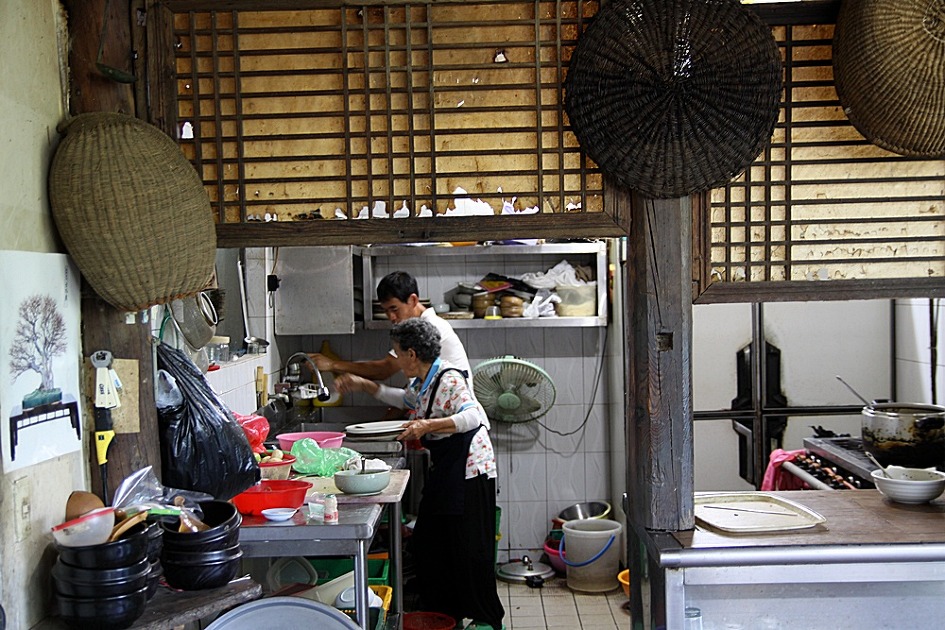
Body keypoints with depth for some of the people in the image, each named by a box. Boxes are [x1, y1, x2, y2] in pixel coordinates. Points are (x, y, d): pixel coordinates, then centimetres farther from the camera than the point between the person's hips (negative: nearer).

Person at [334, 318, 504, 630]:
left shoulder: (448, 379, -19)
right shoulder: (422, 381, 10)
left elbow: (472, 416, -30)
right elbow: (405, 399, 32)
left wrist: (428, 425, -39)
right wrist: (363, 385, 27)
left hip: (468, 469, -10)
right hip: (443, 470, 10)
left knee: (469, 546, -3)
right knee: (427, 542, 13)